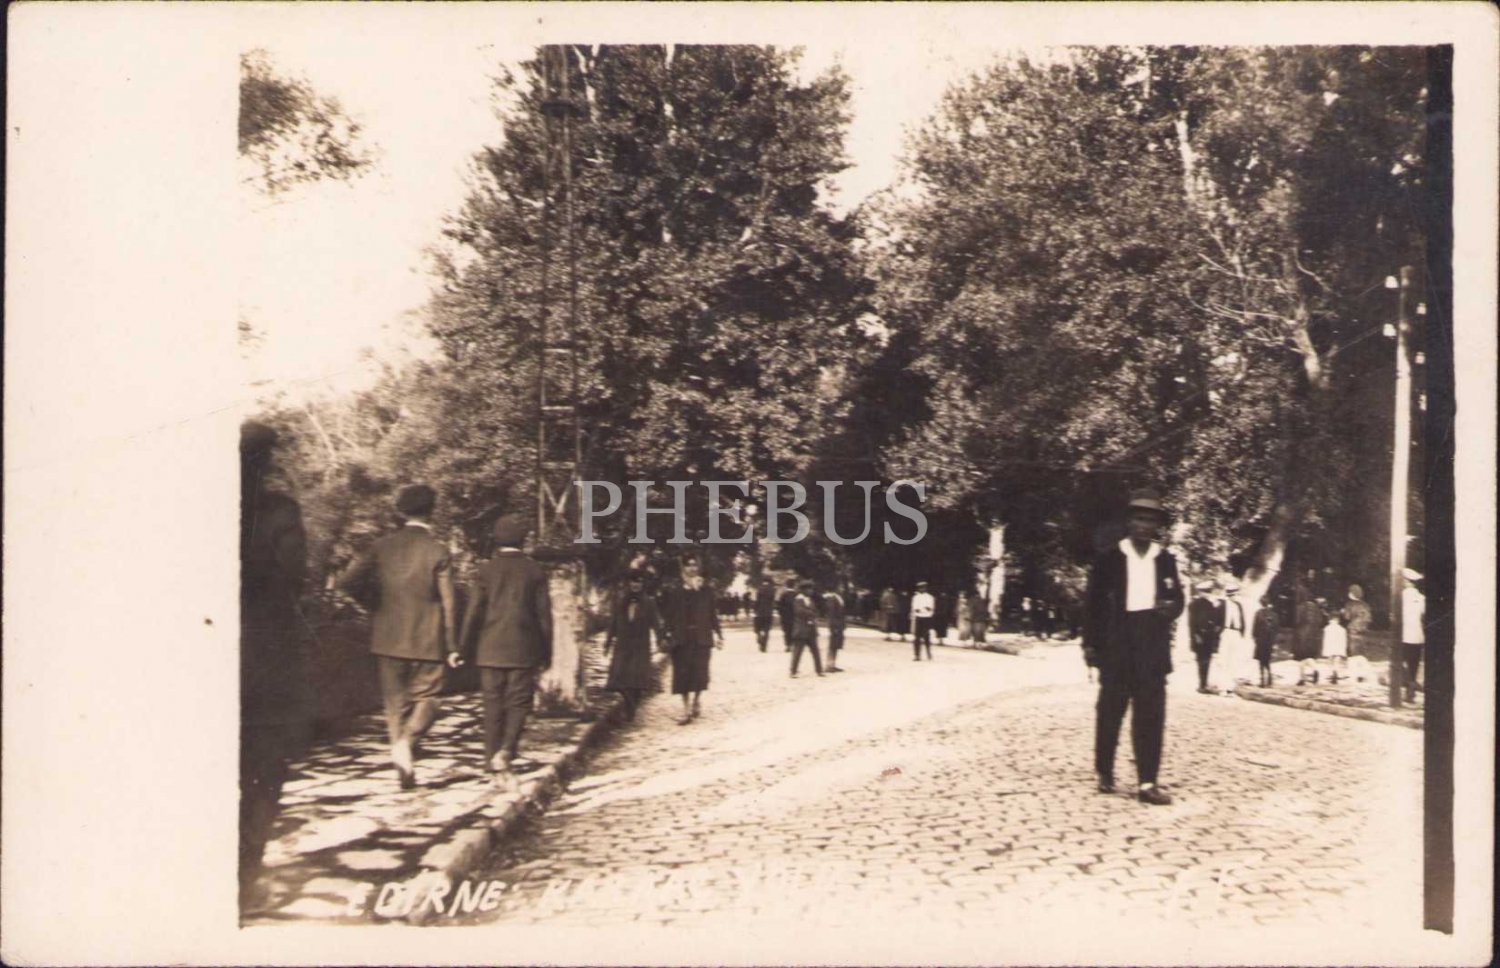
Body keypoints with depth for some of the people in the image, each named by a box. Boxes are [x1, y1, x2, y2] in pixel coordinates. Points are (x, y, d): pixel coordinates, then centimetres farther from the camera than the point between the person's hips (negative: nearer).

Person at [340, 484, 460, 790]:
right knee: (426, 698, 9)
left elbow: (350, 581, -6)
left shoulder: (383, 546, 2)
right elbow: (447, 602, -8)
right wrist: (452, 646, -3)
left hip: (388, 638, 3)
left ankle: (405, 770, 11)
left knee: (395, 702, 12)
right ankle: (407, 741, -17)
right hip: (426, 640, -3)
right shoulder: (437, 550, -6)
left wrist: (376, 603, 10)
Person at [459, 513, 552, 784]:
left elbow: (474, 612, -3)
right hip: (523, 650, -1)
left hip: (491, 650, 1)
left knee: (493, 706, 7)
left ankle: (494, 763, 9)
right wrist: (546, 654, 8)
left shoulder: (486, 570, 0)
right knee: (519, 703, 6)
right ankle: (507, 750, -15)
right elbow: (544, 615, 1)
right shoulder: (535, 571, 0)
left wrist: (463, 647, 5)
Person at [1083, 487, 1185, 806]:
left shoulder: (1166, 560, 9)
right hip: (1116, 647, -2)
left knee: (1151, 714, -1)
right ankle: (1105, 772, 22)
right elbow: (1095, 603, 3)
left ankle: (1147, 783, 3)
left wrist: (1170, 607, -10)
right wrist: (1092, 643, -2)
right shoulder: (1110, 558, 1)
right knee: (1110, 709, 6)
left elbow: (1177, 599, 14)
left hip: (1153, 649, 2)